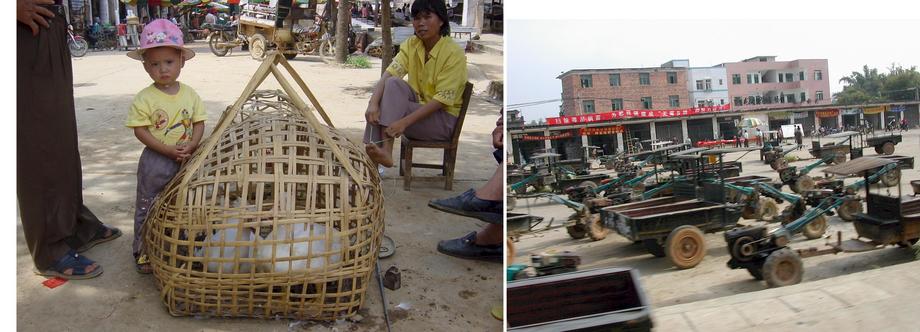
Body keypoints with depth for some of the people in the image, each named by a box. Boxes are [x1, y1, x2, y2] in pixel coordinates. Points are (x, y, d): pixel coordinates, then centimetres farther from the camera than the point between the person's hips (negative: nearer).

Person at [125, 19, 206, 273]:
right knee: (147, 207, 6)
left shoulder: (190, 95, -2)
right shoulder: (145, 98, -12)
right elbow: (140, 130, -14)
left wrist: (191, 146, -17)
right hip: (156, 160, -3)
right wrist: (169, 150, -21)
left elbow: (199, 123, 1)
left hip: (186, 160, 3)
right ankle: (142, 251, 20)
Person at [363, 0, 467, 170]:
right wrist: (373, 102, -33)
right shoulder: (411, 44, 0)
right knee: (393, 83, -21)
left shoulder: (454, 53, -18)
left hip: (444, 119, -6)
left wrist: (404, 122, -32)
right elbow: (389, 73, -14)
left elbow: (442, 100, -23)